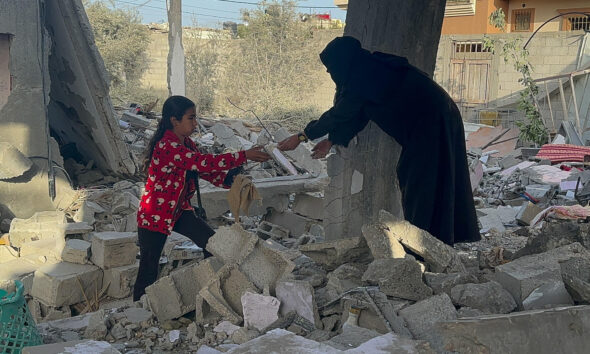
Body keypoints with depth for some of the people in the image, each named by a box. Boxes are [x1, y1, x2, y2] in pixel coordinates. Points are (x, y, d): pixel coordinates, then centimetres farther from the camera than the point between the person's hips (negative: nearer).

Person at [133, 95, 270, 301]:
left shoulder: (186, 143, 4)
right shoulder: (167, 147, -27)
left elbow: (204, 170, 5)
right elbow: (205, 163, -34)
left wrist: (230, 180, -14)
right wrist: (244, 156, -32)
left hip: (179, 210, 8)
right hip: (155, 215, -8)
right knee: (149, 269, 1)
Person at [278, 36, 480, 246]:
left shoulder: (362, 78, -16)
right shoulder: (370, 69, 12)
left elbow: (339, 114, -8)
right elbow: (356, 114, 18)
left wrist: (302, 136, 2)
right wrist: (331, 141, 19)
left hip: (431, 121, -9)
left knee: (421, 181, -3)